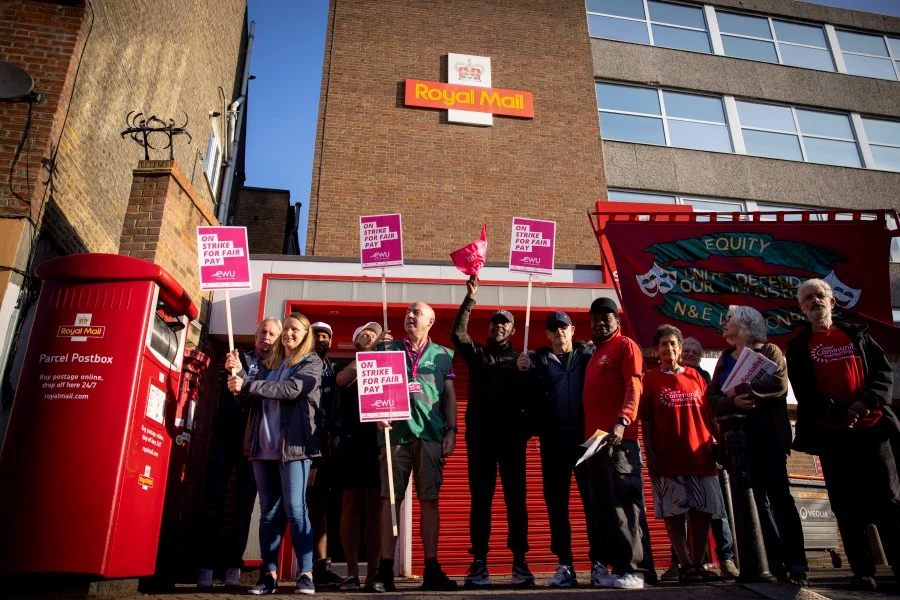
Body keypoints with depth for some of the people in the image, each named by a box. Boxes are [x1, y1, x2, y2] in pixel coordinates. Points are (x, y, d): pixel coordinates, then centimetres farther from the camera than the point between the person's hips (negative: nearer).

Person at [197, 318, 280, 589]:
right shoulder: (238, 358, 12)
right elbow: (228, 390, 3)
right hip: (225, 435, 1)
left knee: (244, 503, 1)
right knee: (214, 498, 0)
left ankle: (233, 564, 9)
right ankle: (207, 564, 7)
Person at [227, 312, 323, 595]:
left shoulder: (311, 362, 3)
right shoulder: (269, 364, 20)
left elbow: (291, 390, -14)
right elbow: (253, 397, 15)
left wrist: (247, 385, -14)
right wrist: (239, 374, 0)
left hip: (293, 445, -5)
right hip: (263, 445, 5)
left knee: (294, 509, -7)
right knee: (268, 510, 5)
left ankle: (306, 574, -2)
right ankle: (269, 575, 10)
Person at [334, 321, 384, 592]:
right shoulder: (348, 368, 14)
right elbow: (341, 380, -10)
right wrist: (368, 352, -12)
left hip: (381, 442, 0)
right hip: (353, 442, 0)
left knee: (376, 508, 1)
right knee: (352, 505, 0)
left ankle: (373, 574, 4)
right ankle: (351, 572, 6)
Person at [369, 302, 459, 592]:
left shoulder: (443, 355, 13)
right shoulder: (388, 348, 13)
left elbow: (450, 396, 11)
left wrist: (451, 431, 3)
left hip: (431, 435, 0)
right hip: (396, 431, 0)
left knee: (429, 500, 2)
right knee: (390, 499, -1)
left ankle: (431, 569, 9)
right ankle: (385, 569, 5)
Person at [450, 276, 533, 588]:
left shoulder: (520, 358, 9)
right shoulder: (476, 354, 12)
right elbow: (457, 334, -5)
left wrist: (527, 428, -12)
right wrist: (470, 298, -7)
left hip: (511, 436, 0)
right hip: (480, 436, 1)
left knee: (516, 499, 3)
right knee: (480, 499, 2)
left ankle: (520, 562, 9)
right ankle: (479, 563, 6)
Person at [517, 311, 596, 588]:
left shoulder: (588, 355, 10)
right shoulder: (537, 359, 12)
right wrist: (523, 372, -12)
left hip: (585, 439, -1)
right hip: (553, 442, 1)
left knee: (593, 501, 1)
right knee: (556, 505, 4)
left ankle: (599, 562, 9)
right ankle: (565, 565, 13)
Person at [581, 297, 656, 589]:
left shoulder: (625, 346, -1)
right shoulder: (596, 353, 23)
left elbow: (634, 387, -14)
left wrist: (622, 421, -28)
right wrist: (588, 435, 15)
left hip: (619, 437, -9)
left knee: (625, 503, -8)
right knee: (604, 506, 10)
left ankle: (638, 570, -3)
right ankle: (616, 566, 17)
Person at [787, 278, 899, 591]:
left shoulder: (857, 334, 13)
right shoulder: (798, 347, 8)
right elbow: (804, 393, -1)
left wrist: (865, 402, -13)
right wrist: (838, 412, -14)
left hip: (871, 427, 1)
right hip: (831, 434, -1)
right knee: (848, 507, 3)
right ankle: (863, 572, 9)